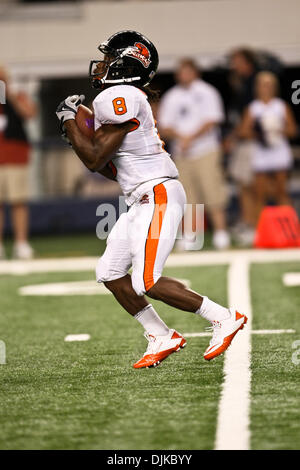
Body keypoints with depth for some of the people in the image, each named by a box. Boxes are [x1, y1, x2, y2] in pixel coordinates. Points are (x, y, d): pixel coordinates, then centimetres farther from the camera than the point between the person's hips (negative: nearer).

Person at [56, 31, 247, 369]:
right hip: (142, 200, 10)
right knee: (110, 273, 9)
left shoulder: (119, 99, -14)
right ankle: (161, 338, 15)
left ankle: (224, 318, -5)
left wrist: (68, 121, -5)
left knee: (146, 282, -14)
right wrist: (77, 138, 13)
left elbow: (95, 160, -16)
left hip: (158, 195, -10)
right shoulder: (121, 99, 18)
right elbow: (112, 169, 21)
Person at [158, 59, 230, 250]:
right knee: (189, 198, 0)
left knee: (213, 194, -11)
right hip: (181, 154, 4)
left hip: (205, 150, -3)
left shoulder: (206, 92, 2)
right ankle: (189, 237, 3)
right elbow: (164, 128, 10)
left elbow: (211, 121, -7)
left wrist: (191, 138, -14)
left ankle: (220, 233, -9)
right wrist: (179, 136, -10)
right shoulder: (171, 97, 14)